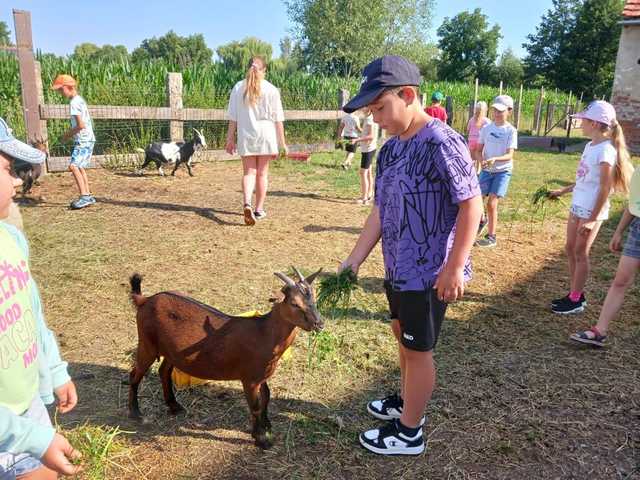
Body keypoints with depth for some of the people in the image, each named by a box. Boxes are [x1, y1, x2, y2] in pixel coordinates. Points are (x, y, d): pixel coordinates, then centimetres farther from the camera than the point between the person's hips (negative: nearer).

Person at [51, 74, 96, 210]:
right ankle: (87, 196, 20)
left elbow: (81, 125, -21)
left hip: (83, 140, -10)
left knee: (73, 166, -17)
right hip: (86, 139, 10)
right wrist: (70, 133, 13)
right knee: (80, 167, 15)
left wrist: (67, 134, -7)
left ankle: (84, 196, -17)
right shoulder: (79, 100, 15)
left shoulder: (74, 102, -14)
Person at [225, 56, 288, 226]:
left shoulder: (238, 88, 2)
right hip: (266, 136, -1)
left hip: (245, 136, 1)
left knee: (248, 172, 6)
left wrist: (230, 139, 11)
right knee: (262, 173, 11)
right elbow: (278, 119, -2)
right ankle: (259, 210, 19)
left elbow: (233, 118, 3)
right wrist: (282, 142, 4)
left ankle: (247, 204, -19)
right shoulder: (271, 90, -3)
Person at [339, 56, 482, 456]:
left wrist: (454, 266, -21)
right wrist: (355, 259, 4)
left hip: (429, 272, -8)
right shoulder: (391, 149, 5)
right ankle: (408, 402, 46)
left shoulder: (441, 143, -21)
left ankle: (409, 433, 25)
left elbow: (472, 206, -20)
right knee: (403, 336, 23)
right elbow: (380, 210, 7)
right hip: (398, 268, 9)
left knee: (418, 349, 6)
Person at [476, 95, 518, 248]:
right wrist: (481, 160, -17)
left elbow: (510, 155, -15)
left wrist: (495, 159, -34)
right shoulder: (486, 128, 2)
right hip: (486, 170, 4)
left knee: (491, 203, -9)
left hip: (503, 171, -4)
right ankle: (482, 219, 31)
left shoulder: (511, 131, -9)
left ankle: (491, 237, 5)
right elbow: (479, 149, 4)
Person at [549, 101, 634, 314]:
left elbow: (605, 189, -19)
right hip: (577, 206, 9)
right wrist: (562, 191, 23)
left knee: (580, 253, 1)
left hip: (592, 210, -9)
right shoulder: (590, 146, 8)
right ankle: (574, 294, 25)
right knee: (570, 249, 13)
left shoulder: (605, 150, -18)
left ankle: (576, 300, 13)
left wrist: (592, 219, -20)